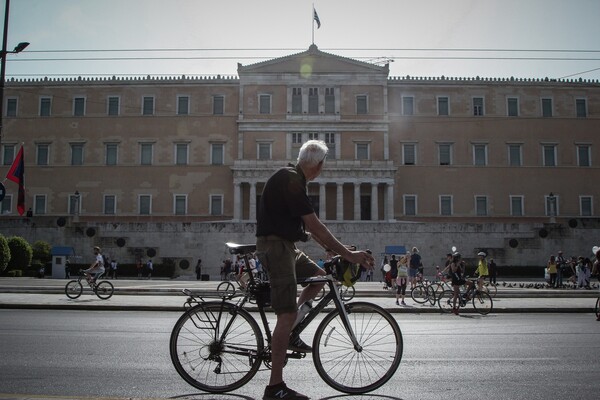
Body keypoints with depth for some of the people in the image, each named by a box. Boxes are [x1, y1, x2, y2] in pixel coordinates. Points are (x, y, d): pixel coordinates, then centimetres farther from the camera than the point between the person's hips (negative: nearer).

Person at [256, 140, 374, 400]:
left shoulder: (291, 180, 15)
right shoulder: (291, 181, -17)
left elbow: (309, 227, 19)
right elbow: (315, 226, -20)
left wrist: (335, 250, 16)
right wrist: (348, 254, -17)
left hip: (285, 245, 10)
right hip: (275, 245, -10)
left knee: (320, 276, 18)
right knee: (287, 314, -11)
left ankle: (290, 336, 18)